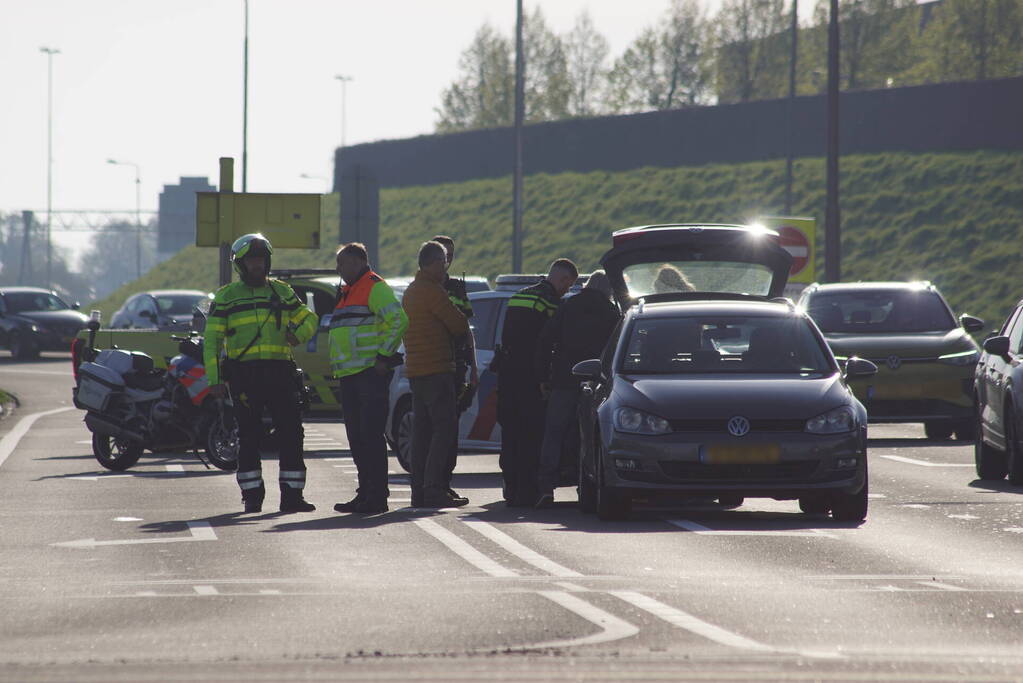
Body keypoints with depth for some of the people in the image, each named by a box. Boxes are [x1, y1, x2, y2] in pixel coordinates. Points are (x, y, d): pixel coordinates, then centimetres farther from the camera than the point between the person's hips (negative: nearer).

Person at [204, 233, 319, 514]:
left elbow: (308, 319, 24)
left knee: (290, 432, -3)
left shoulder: (281, 291, 14)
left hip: (279, 371, 2)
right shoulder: (226, 297, 6)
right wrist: (214, 380, -5)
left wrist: (298, 334, 0)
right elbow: (212, 340, 4)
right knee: (249, 435, 0)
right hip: (244, 372, -2)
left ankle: (291, 494, 1)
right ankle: (252, 494, 8)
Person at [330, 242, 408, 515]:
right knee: (356, 437, 10)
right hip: (348, 376, 10)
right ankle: (365, 493, 14)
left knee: (371, 435, -11)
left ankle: (376, 496, -11)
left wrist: (384, 356, -19)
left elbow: (398, 319, -20)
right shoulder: (346, 293, 22)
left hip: (371, 373, -10)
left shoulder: (375, 288, -8)